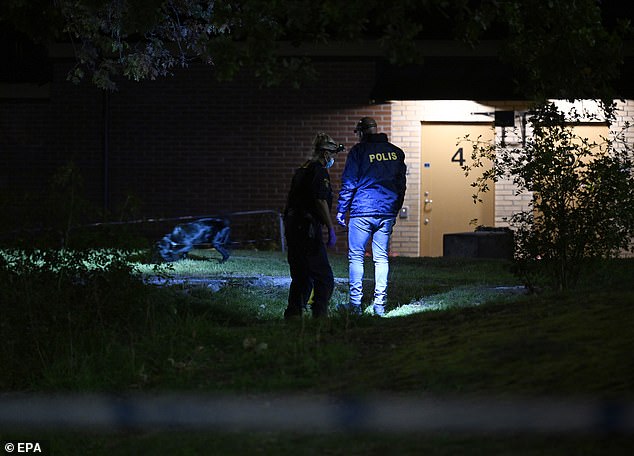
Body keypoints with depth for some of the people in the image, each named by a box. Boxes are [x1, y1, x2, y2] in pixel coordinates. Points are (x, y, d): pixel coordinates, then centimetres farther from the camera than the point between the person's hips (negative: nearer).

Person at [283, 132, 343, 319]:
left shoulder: (302, 170, 17)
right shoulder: (319, 171, -10)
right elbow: (321, 201, -18)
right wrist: (331, 229, -16)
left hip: (292, 225, 9)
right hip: (307, 228, -9)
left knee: (300, 276, 15)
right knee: (324, 277, -5)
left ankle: (292, 314, 13)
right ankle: (320, 314, -8)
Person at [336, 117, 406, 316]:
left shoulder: (359, 151, -5)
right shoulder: (395, 152, 10)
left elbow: (348, 183, -6)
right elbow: (401, 184, 15)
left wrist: (341, 210, 2)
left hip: (362, 212, -4)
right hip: (387, 213, 4)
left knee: (356, 257, 2)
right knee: (381, 258, 7)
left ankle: (355, 303, -2)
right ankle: (380, 304, 3)